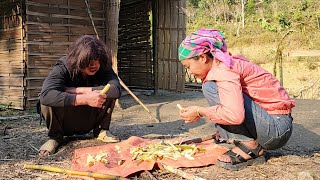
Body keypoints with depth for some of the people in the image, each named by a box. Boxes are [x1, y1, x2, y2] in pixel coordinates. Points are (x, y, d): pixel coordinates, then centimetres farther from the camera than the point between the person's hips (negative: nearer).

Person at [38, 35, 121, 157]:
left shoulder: (103, 69, -13)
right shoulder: (62, 68, -22)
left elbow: (116, 90, -33)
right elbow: (45, 94, -40)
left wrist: (77, 90, -31)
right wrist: (86, 99, -46)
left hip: (88, 123, 2)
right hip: (65, 123, -2)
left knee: (108, 94, -21)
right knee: (49, 101, -32)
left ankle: (101, 130, -1)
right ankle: (55, 136, -5)